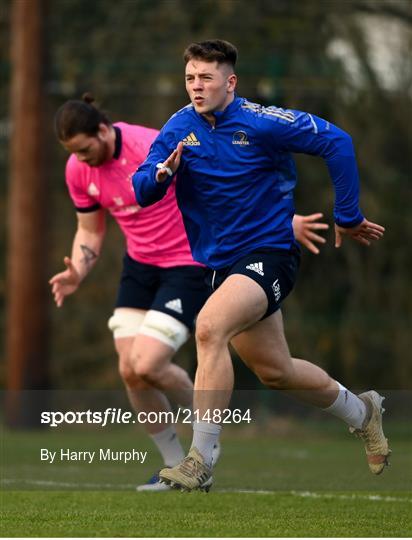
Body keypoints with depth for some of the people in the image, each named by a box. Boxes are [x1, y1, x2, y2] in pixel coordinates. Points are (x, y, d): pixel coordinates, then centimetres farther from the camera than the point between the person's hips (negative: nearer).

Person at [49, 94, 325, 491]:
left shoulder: (155, 149, -25)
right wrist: (77, 272, -10)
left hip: (188, 263, -7)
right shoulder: (78, 170, -4)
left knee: (146, 365, -18)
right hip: (139, 265, 7)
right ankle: (176, 467, 13)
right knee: (129, 370, -4)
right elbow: (89, 231, 10)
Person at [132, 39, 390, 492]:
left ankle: (200, 463, -31)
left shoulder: (260, 122, -16)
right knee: (275, 372, 18)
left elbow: (335, 142, -12)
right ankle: (361, 412, 46)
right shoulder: (180, 128, -1)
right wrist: (161, 174, -27)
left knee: (209, 327, -32)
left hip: (269, 254, -7)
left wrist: (347, 218, -9)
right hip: (221, 263, 7)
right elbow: (141, 193, -4)